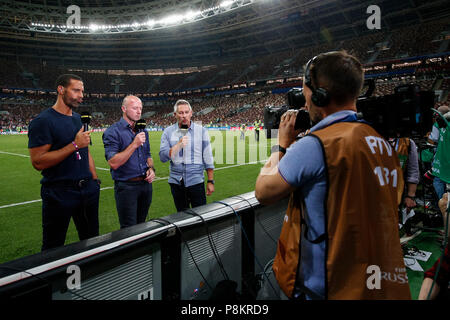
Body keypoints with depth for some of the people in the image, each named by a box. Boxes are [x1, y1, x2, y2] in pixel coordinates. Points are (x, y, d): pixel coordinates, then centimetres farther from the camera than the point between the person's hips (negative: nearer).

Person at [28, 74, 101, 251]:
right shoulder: (43, 121, -11)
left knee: (92, 241, 17)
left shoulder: (78, 119, 12)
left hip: (87, 188, 7)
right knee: (53, 249, 7)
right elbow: (38, 162, -19)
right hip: (59, 193, -7)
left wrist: (95, 179, 11)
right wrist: (75, 145, -21)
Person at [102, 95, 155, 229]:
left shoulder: (142, 131, 11)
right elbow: (113, 163, -19)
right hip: (126, 186, -6)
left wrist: (151, 169, 0)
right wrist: (134, 144, -21)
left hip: (146, 183, 6)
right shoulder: (112, 132, -10)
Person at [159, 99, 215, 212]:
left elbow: (208, 158, -1)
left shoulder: (201, 131, -1)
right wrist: (178, 145, -17)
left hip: (196, 181, -2)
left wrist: (210, 181, -4)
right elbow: (163, 157, -5)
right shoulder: (168, 132, 3)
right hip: (176, 182, 2)